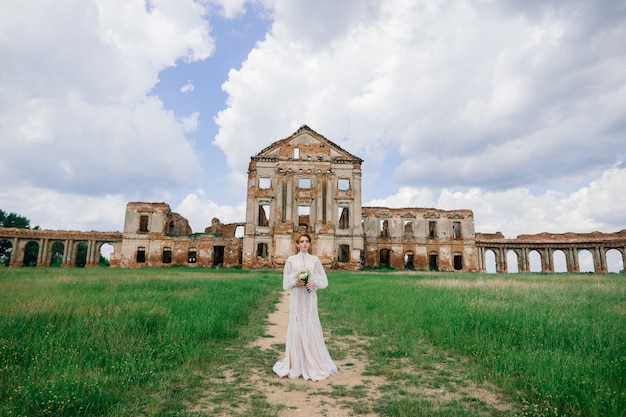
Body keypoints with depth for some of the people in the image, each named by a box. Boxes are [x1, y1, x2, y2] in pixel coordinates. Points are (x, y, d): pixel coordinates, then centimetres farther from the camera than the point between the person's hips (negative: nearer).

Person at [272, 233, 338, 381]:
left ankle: (314, 363, 12)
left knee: (311, 327, 0)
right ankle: (297, 364, 12)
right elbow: (286, 282, 5)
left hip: (310, 297, 1)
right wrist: (295, 282, -13)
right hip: (296, 298, 0)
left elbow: (324, 280, 6)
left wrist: (314, 282, -12)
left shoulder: (315, 260, 6)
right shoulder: (291, 260, 3)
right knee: (296, 327, 1)